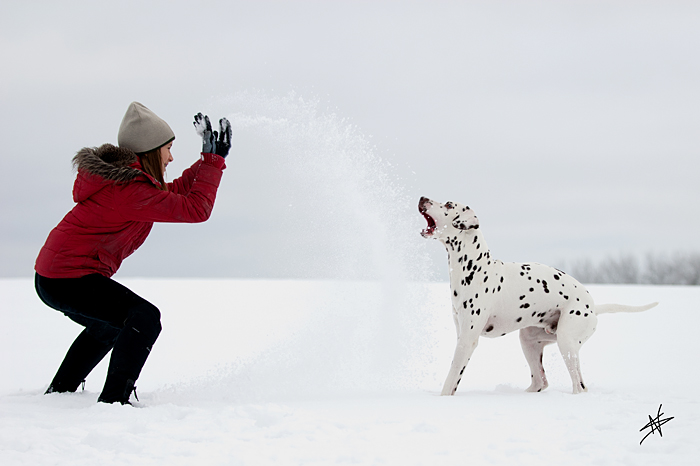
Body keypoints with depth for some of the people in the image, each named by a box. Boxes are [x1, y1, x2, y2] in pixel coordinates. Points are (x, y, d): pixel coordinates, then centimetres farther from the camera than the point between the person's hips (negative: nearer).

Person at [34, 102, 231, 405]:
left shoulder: (118, 173, 9)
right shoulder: (129, 191, -22)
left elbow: (173, 193, 21)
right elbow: (195, 209, -22)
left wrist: (207, 160, 16)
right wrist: (213, 161, -13)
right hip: (69, 280, -11)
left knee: (108, 326, 32)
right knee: (144, 318, -19)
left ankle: (60, 391, 40)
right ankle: (114, 400, -17)